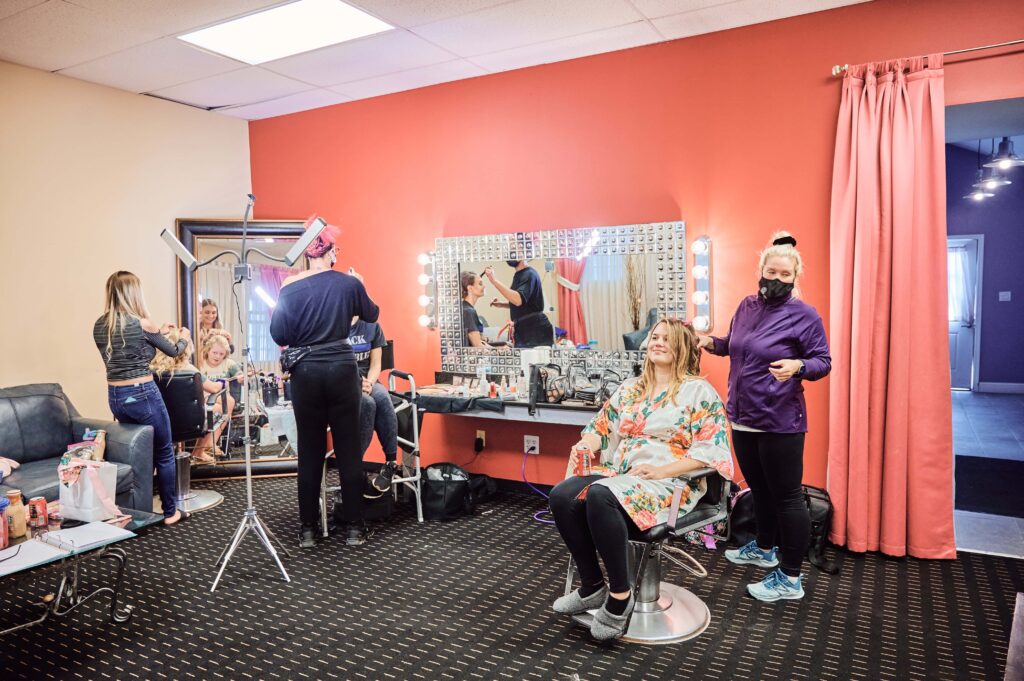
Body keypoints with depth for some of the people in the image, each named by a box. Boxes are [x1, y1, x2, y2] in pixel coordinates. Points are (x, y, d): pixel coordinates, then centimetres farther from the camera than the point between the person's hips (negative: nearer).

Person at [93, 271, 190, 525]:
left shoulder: (99, 326, 4)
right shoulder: (142, 323, -14)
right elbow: (173, 351, 2)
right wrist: (184, 338, 23)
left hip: (115, 397, 7)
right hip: (142, 394, -6)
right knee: (164, 454, 8)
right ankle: (170, 512, 16)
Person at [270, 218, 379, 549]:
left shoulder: (290, 289, -5)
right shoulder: (348, 283, -4)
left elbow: (279, 336, -3)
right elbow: (371, 315, 13)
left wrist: (283, 295, 9)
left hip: (306, 374, 1)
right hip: (342, 370, -1)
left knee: (310, 452, 9)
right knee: (348, 450, 7)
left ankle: (308, 529, 16)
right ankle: (354, 527, 13)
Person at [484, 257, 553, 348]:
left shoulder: (529, 274, -14)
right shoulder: (519, 275, 15)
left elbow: (518, 300, -31)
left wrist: (494, 280, -30)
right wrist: (502, 304, 12)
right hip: (523, 332, 9)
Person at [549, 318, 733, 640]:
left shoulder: (699, 391, 0)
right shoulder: (630, 388, 19)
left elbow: (711, 449, -9)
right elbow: (601, 427, 19)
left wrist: (661, 471, -19)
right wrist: (585, 448, -5)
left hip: (671, 481, -6)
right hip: (620, 471, 6)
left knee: (600, 496, -35)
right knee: (562, 496, -21)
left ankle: (620, 595, -18)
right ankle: (592, 586, -6)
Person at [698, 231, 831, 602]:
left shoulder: (804, 315, -10)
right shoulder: (747, 305, 8)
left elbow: (823, 362, -9)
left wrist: (798, 367, -28)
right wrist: (711, 341, 4)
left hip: (780, 422, -7)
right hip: (743, 418, 7)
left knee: (786, 496, 1)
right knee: (760, 489, 21)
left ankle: (790, 579, 12)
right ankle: (764, 548, 41)